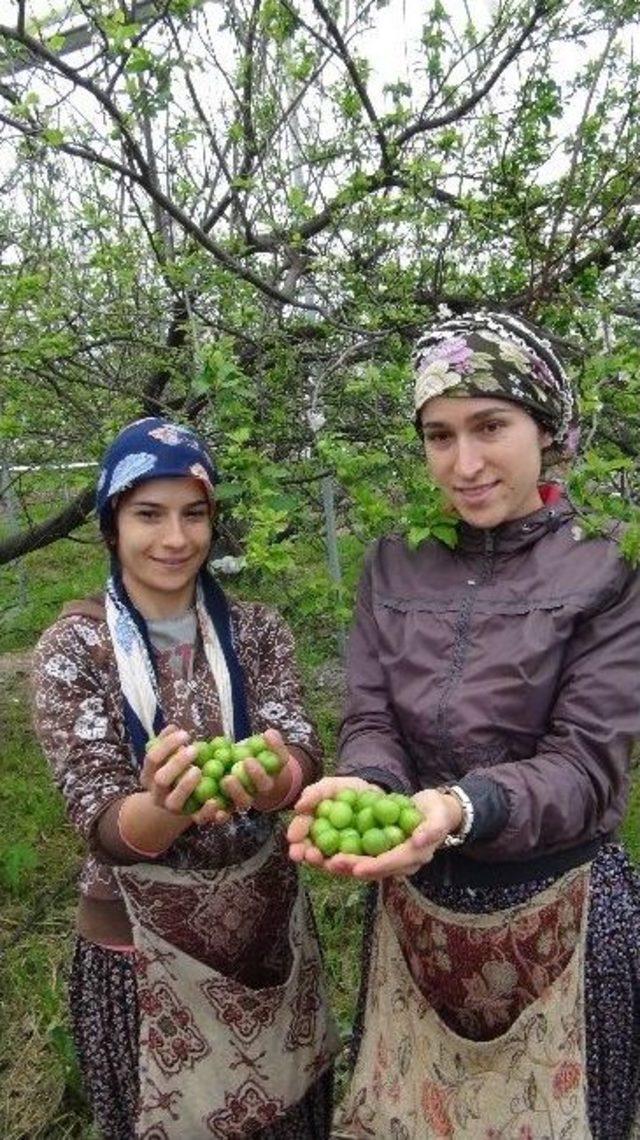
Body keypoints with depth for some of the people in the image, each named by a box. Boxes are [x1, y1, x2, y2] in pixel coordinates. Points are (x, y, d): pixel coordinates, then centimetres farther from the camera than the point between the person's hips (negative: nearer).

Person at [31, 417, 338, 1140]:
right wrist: (167, 806, -41)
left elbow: (304, 755, -16)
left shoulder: (256, 629, -6)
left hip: (267, 921, 3)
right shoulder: (72, 649, -13)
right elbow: (102, 824, -18)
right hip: (139, 942, -2)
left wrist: (276, 778, -40)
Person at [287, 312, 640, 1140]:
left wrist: (462, 808, -36)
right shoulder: (394, 565, -2)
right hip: (413, 903, 3)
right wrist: (361, 786, -28)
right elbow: (370, 721, -5)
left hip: (555, 910, -3)